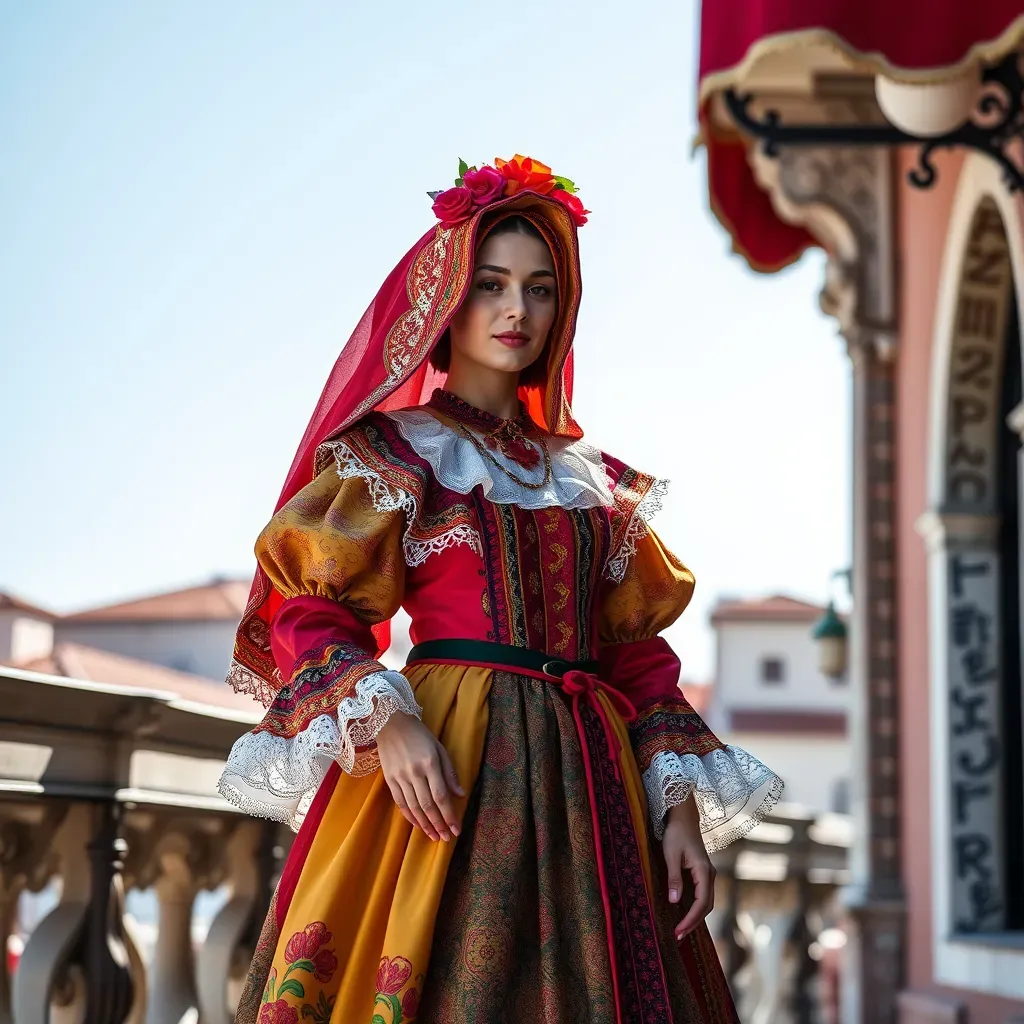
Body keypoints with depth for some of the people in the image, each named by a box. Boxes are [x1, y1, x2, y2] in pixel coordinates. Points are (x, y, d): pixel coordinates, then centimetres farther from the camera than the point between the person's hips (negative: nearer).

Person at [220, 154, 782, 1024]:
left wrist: (680, 805, 3)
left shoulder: (592, 479, 18)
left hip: (585, 779, 4)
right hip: (444, 768, -4)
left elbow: (635, 655, 15)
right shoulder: (391, 452, 6)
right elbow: (310, 614, -3)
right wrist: (386, 721, -20)